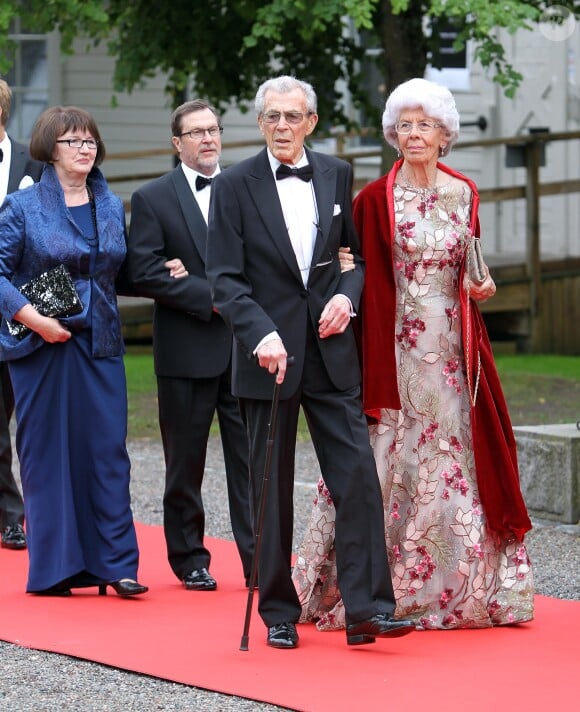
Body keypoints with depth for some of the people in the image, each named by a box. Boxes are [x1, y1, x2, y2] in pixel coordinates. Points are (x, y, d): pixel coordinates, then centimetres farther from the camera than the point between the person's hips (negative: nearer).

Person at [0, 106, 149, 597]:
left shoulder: (112, 207, 12)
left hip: (100, 346, 3)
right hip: (43, 346, -3)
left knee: (108, 451, -1)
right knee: (47, 454, 1)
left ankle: (116, 564, 0)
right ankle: (52, 568, 6)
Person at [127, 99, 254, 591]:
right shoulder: (153, 198, 1)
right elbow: (144, 273, -8)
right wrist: (209, 296, -15)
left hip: (245, 345, 2)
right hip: (187, 351, -2)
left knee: (252, 458, 0)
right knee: (186, 462, 7)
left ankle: (259, 560, 3)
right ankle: (189, 559, 19)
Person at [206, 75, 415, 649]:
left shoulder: (336, 175, 7)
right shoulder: (234, 185, -3)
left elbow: (361, 250, 16)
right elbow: (224, 278, -6)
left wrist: (347, 295, -4)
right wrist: (262, 334, -20)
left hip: (331, 350, 2)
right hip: (269, 352, -2)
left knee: (358, 476, -7)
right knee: (270, 489, 4)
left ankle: (366, 608, -7)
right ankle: (279, 614, 13)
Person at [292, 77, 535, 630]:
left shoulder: (464, 193, 9)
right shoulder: (375, 200, -4)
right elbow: (366, 289, -6)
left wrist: (479, 288, -1)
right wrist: (375, 374, -13)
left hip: (454, 351, 4)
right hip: (396, 351, -4)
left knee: (457, 463, 4)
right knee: (391, 468, -2)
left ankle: (461, 590, 12)